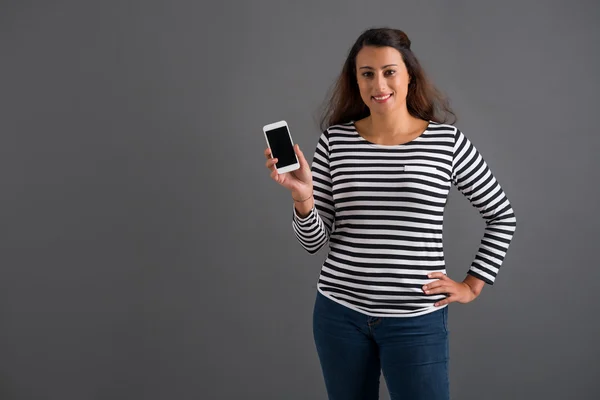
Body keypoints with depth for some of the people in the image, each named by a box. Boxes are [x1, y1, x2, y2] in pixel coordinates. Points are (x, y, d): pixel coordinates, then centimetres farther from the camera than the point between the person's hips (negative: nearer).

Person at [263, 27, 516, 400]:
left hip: (417, 320, -2)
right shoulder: (335, 140, 0)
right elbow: (314, 241, -1)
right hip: (339, 313, 2)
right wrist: (303, 196, -19)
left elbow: (502, 216, 7)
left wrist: (473, 285, 3)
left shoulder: (448, 141, -4)